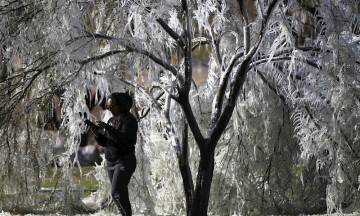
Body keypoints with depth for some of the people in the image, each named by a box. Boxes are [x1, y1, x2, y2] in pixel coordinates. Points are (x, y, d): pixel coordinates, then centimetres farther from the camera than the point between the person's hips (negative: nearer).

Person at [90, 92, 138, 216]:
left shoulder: (129, 120, -12)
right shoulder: (112, 120, 13)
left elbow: (123, 138, -27)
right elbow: (104, 142, 11)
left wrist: (106, 127, -30)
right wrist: (96, 133, -9)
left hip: (125, 162, -8)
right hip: (111, 163, 8)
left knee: (116, 193, -18)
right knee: (121, 195, 8)